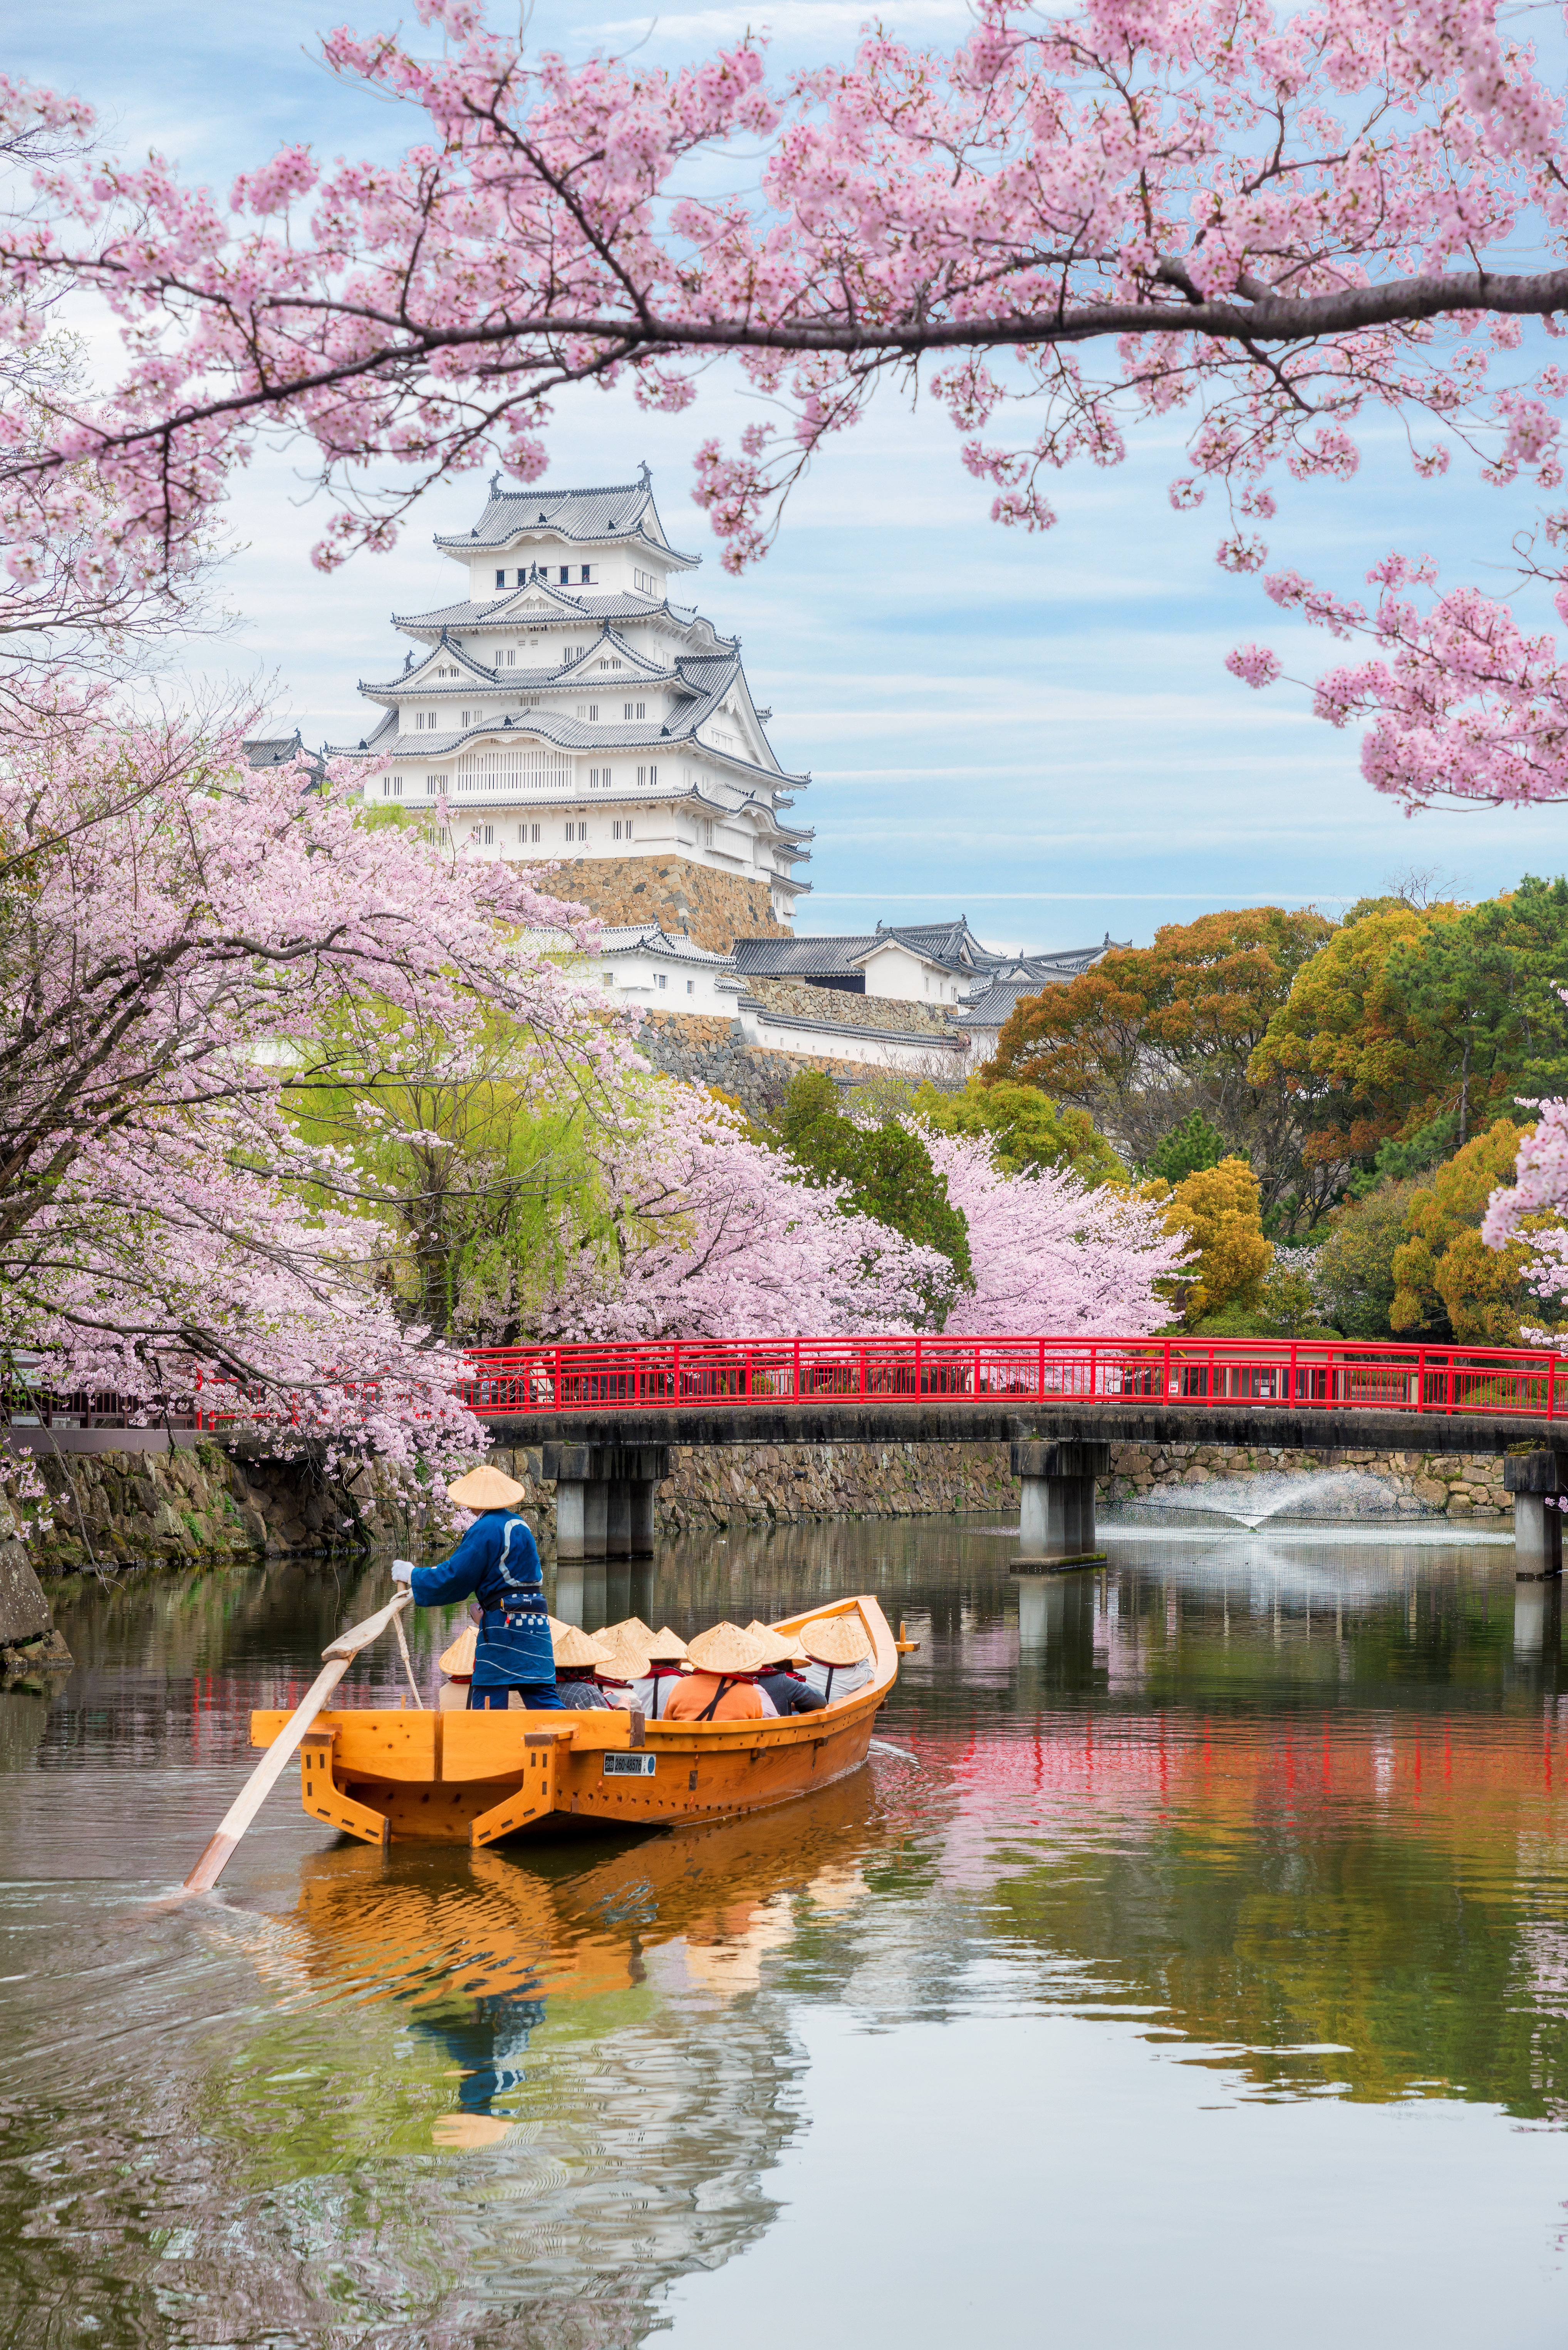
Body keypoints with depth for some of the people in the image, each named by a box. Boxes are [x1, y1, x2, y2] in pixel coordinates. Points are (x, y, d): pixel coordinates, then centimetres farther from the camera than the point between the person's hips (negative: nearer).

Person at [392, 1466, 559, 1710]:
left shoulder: (485, 1530, -10)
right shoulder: (519, 1525, 16)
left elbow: (454, 1578, -9)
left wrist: (412, 1575, 7)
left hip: (503, 1620, -8)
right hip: (536, 1624, 8)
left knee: (486, 1702, -4)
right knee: (541, 1696, 4)